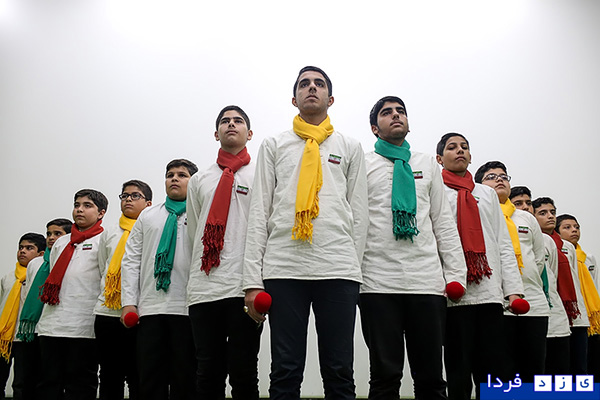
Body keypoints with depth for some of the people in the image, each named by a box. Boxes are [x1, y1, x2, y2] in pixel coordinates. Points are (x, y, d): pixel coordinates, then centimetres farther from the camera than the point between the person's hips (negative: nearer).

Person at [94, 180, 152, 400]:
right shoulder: (108, 234, 17)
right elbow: (102, 272, 20)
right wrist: (110, 296, 10)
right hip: (107, 313, 3)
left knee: (138, 380, 1)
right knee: (109, 377, 9)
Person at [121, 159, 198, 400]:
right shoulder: (148, 216, 18)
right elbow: (131, 260, 15)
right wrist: (128, 301, 4)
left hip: (187, 308, -3)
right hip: (150, 308, 3)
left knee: (185, 379, 3)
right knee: (150, 379, 6)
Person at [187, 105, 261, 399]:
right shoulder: (199, 181, 20)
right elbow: (193, 233, 20)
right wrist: (198, 279, 13)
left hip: (245, 288, -3)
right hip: (203, 289, 3)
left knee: (244, 375, 0)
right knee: (208, 374, 7)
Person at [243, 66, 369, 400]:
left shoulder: (350, 147, 18)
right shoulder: (274, 145, 17)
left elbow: (360, 214, 13)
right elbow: (259, 213, 9)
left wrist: (355, 268, 4)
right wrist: (253, 279, 0)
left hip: (339, 270, 0)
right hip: (283, 268, 0)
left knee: (340, 373, 2)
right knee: (285, 372, 1)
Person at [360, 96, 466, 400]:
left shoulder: (427, 164, 19)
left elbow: (443, 221, 15)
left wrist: (456, 273, 6)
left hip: (427, 281, 3)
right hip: (378, 283, -2)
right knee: (385, 374, 1)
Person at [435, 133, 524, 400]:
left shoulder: (488, 194, 22)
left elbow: (504, 245, 16)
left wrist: (513, 288, 5)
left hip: (490, 293, 4)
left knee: (493, 372, 3)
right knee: (459, 371, 0)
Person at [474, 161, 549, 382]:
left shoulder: (527, 218, 20)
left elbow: (539, 259, 22)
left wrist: (529, 286, 12)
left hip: (535, 304, 5)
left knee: (534, 372, 7)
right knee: (503, 372, -3)